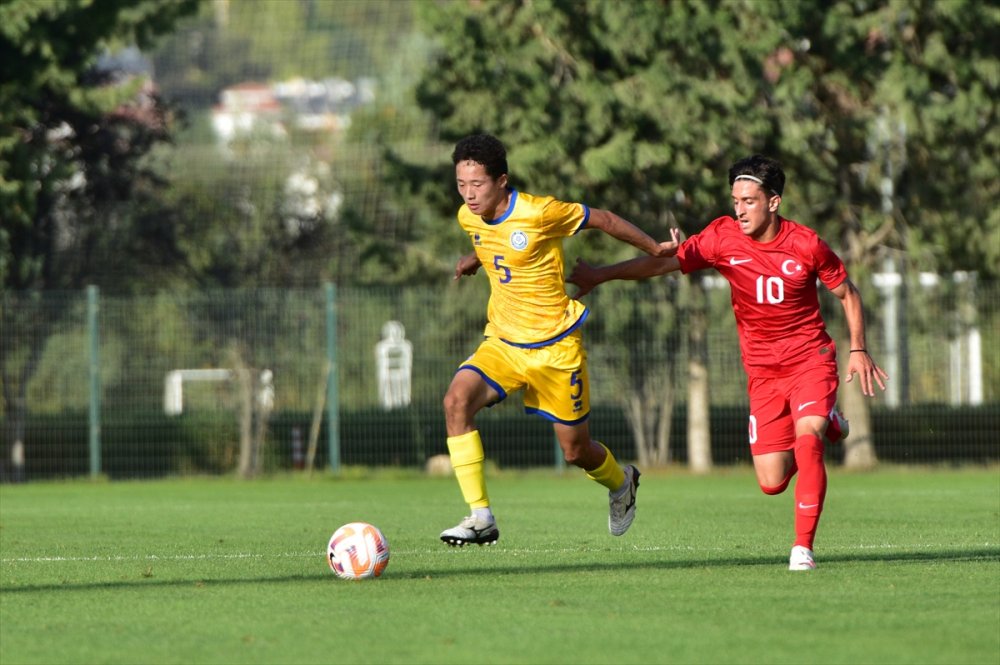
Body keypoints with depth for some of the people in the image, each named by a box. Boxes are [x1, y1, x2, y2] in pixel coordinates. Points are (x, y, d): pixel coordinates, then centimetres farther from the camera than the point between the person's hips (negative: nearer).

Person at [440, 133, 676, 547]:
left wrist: (656, 249, 2)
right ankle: (479, 516, -24)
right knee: (457, 399, -25)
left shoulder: (537, 212, -21)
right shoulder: (468, 217, -2)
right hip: (502, 342, 4)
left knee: (575, 451, 6)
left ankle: (621, 482, 43)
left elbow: (602, 219, -5)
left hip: (556, 348, -4)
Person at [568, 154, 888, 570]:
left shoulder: (805, 245, -12)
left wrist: (858, 350, -3)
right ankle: (824, 423, 31)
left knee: (806, 439, -29)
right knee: (772, 483, -2)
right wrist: (600, 275, -11)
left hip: (811, 360, -3)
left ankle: (803, 547, -21)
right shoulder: (723, 238, -8)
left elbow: (847, 293, 3)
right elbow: (663, 263, -5)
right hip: (763, 371, 3)